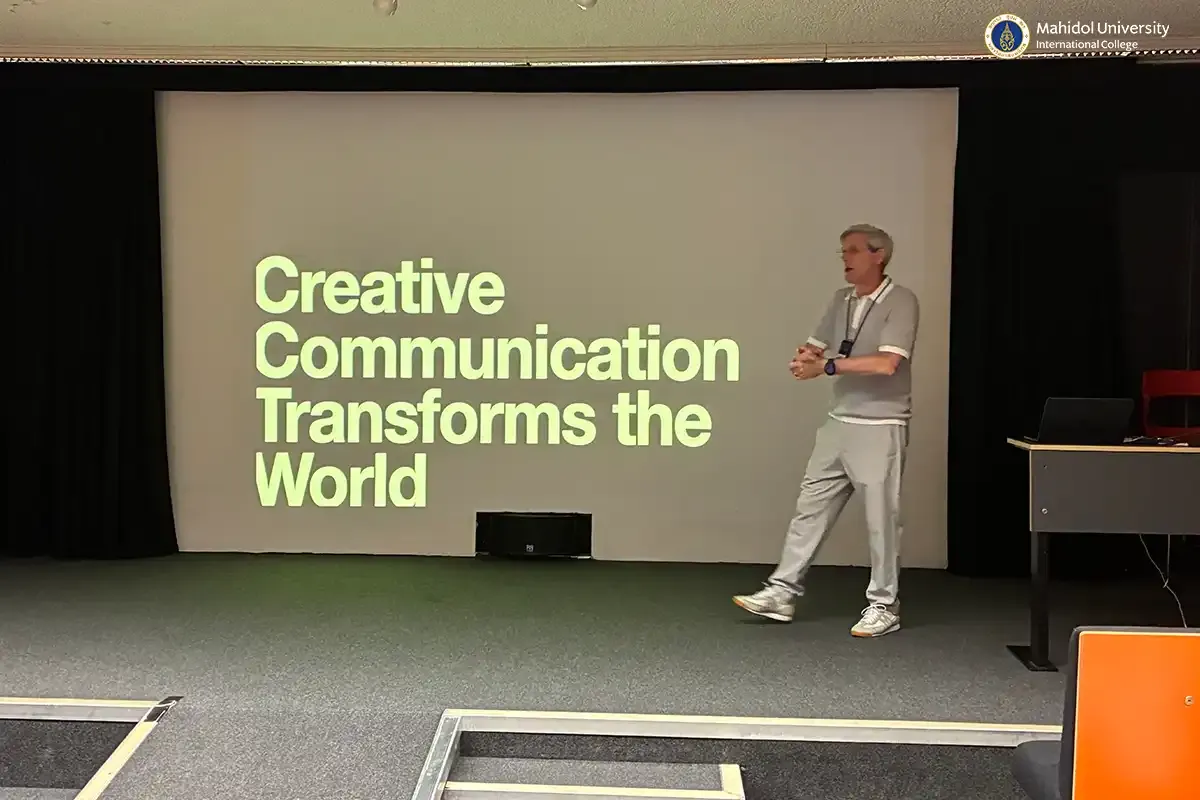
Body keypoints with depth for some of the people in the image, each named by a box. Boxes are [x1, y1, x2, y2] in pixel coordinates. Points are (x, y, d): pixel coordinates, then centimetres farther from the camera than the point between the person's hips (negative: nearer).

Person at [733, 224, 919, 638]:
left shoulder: (901, 302, -10)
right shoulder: (841, 300, 11)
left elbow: (887, 363, -23)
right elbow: (813, 350, 12)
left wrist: (828, 366, -19)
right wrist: (806, 359, -12)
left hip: (880, 428, -7)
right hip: (838, 424, 7)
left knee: (881, 518, 1)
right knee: (810, 507, 7)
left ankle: (883, 606, 14)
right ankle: (782, 591, 14)